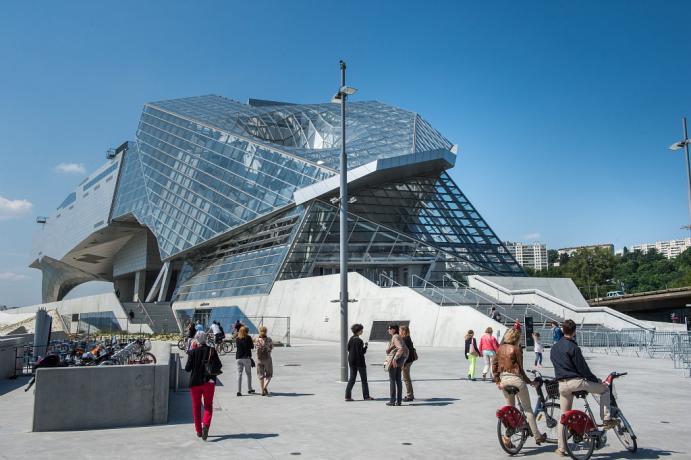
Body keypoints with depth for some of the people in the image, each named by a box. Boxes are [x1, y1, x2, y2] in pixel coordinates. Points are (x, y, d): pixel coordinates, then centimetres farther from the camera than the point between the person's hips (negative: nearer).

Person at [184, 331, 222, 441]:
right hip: (209, 381, 0)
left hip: (195, 382, 0)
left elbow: (187, 368, -7)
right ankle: (206, 424, -17)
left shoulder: (193, 352, -9)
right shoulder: (212, 351, -6)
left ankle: (199, 430, 17)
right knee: (208, 406, 8)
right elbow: (218, 366, -2)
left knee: (196, 406, 13)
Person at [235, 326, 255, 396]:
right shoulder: (248, 338, -5)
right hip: (246, 357, -3)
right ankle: (249, 389, 20)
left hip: (238, 358, 3)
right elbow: (252, 346, -2)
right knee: (248, 373, 12)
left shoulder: (237, 339, 6)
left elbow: (237, 346, 15)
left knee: (239, 374, 3)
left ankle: (239, 391, -4)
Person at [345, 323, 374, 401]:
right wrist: (365, 347, -7)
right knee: (364, 379, 6)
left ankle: (347, 396, 5)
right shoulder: (359, 341, -20)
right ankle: (366, 396, 13)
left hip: (352, 361, 7)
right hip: (359, 361, -7)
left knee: (352, 378, 10)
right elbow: (361, 353, -20)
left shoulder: (351, 339, 4)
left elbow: (348, 348, 12)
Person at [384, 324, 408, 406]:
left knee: (392, 381, -3)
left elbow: (401, 348, -25)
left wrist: (395, 359, -25)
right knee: (398, 380, 9)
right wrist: (403, 361, 19)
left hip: (393, 361, -9)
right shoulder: (399, 337, 15)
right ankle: (399, 401, 11)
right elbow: (406, 350, 18)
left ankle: (392, 400, 0)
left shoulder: (395, 337, -13)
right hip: (399, 362, 9)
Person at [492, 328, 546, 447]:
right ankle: (537, 436, 14)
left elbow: (494, 365, 6)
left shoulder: (501, 348, 8)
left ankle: (507, 437, 9)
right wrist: (529, 381, 2)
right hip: (515, 378, -5)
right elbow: (520, 369, -9)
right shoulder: (516, 349, -9)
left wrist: (497, 381, 7)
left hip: (503, 379, 5)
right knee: (528, 408, 8)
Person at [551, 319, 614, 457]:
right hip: (576, 381, -6)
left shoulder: (554, 348, 10)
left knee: (563, 416, 14)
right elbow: (582, 368, -11)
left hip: (562, 384, 7)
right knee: (605, 389, 14)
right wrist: (596, 380, 2)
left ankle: (561, 448, 15)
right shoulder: (573, 347, -12)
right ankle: (606, 420, 7)